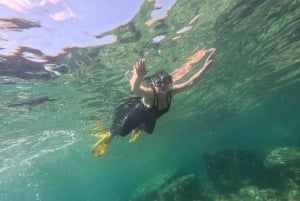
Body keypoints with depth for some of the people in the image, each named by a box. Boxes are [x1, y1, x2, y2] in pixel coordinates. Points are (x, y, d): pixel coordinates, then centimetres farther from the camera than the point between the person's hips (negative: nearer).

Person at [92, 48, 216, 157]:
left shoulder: (170, 92, -27)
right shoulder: (150, 93, -44)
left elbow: (190, 82, -26)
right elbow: (135, 90, -66)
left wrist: (205, 67, -34)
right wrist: (139, 76, -87)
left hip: (151, 116, 6)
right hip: (136, 113, -5)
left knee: (149, 130, 32)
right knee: (121, 132, 6)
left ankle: (138, 129, 66)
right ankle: (108, 136, 42)